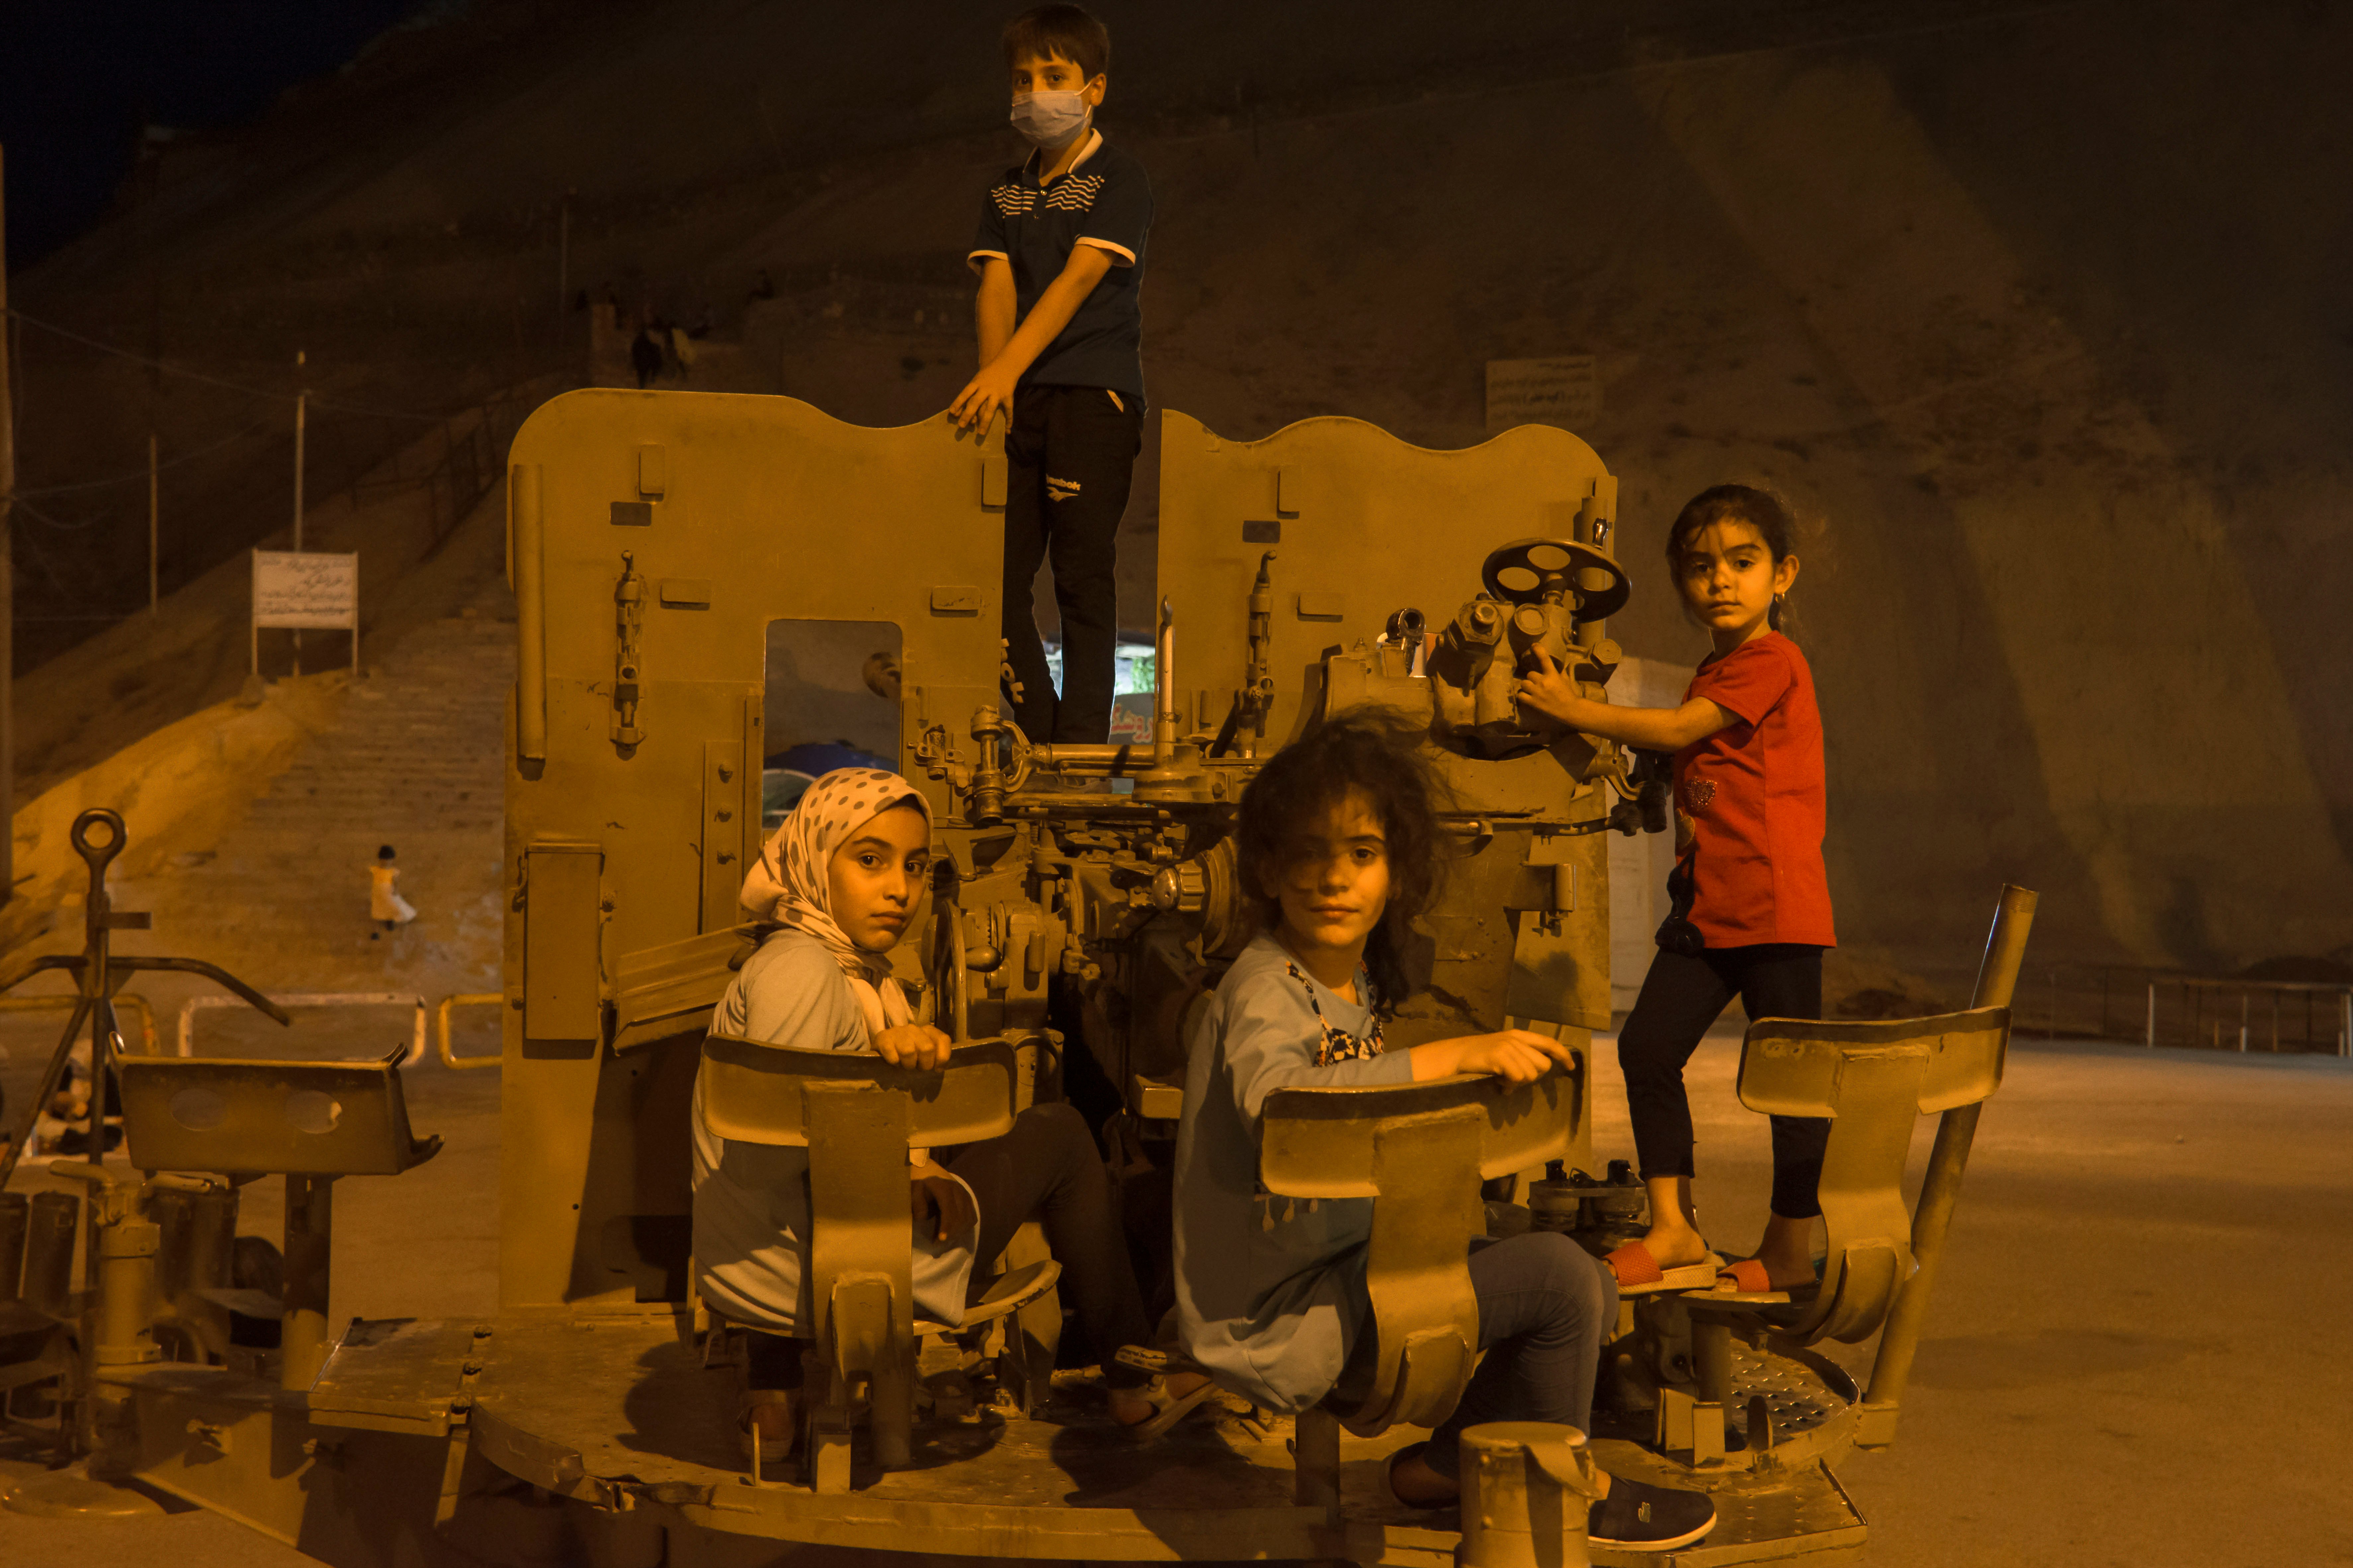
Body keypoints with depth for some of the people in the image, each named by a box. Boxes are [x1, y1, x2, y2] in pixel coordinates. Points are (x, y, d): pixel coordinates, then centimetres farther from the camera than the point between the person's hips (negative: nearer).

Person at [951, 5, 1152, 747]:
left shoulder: (1119, 178, -1)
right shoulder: (1006, 192, 17)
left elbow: (1078, 279, -14)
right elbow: (997, 287, 5)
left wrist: (1007, 366, -25)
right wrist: (994, 382, -13)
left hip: (1095, 391, -6)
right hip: (1021, 402, 6)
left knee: (1084, 578, -7)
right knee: (997, 578, 3)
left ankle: (1084, 744, -3)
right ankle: (1040, 737, 14)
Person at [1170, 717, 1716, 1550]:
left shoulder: (1362, 979, 9)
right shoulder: (1261, 989, -18)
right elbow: (1275, 1099, -39)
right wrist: (1454, 1055, -36)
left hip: (1345, 1274, 9)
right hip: (1280, 1319, -9)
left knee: (1593, 1293, 12)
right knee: (1558, 1273, -14)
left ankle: (1445, 1462, 24)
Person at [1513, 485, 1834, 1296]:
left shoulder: (1772, 662, -9)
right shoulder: (1716, 671, 19)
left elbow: (1676, 730, -12)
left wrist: (1577, 710, -3)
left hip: (1776, 910, -9)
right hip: (1706, 908, 9)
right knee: (1645, 1047, 2)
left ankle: (1790, 1249, 11)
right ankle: (1672, 1230, 11)